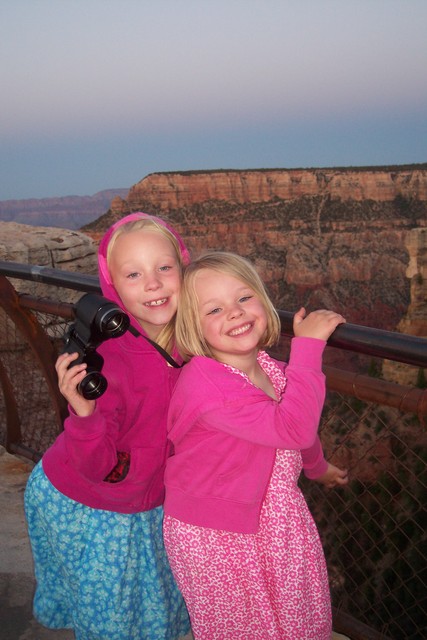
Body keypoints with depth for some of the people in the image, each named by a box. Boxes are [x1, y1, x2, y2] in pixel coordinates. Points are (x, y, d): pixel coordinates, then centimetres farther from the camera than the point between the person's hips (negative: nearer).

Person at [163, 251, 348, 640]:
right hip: (213, 538, -7)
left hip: (279, 519, 7)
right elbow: (292, 429, -38)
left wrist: (319, 467, 34)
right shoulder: (203, 383, -31)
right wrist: (307, 345, -33)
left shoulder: (271, 370, -5)